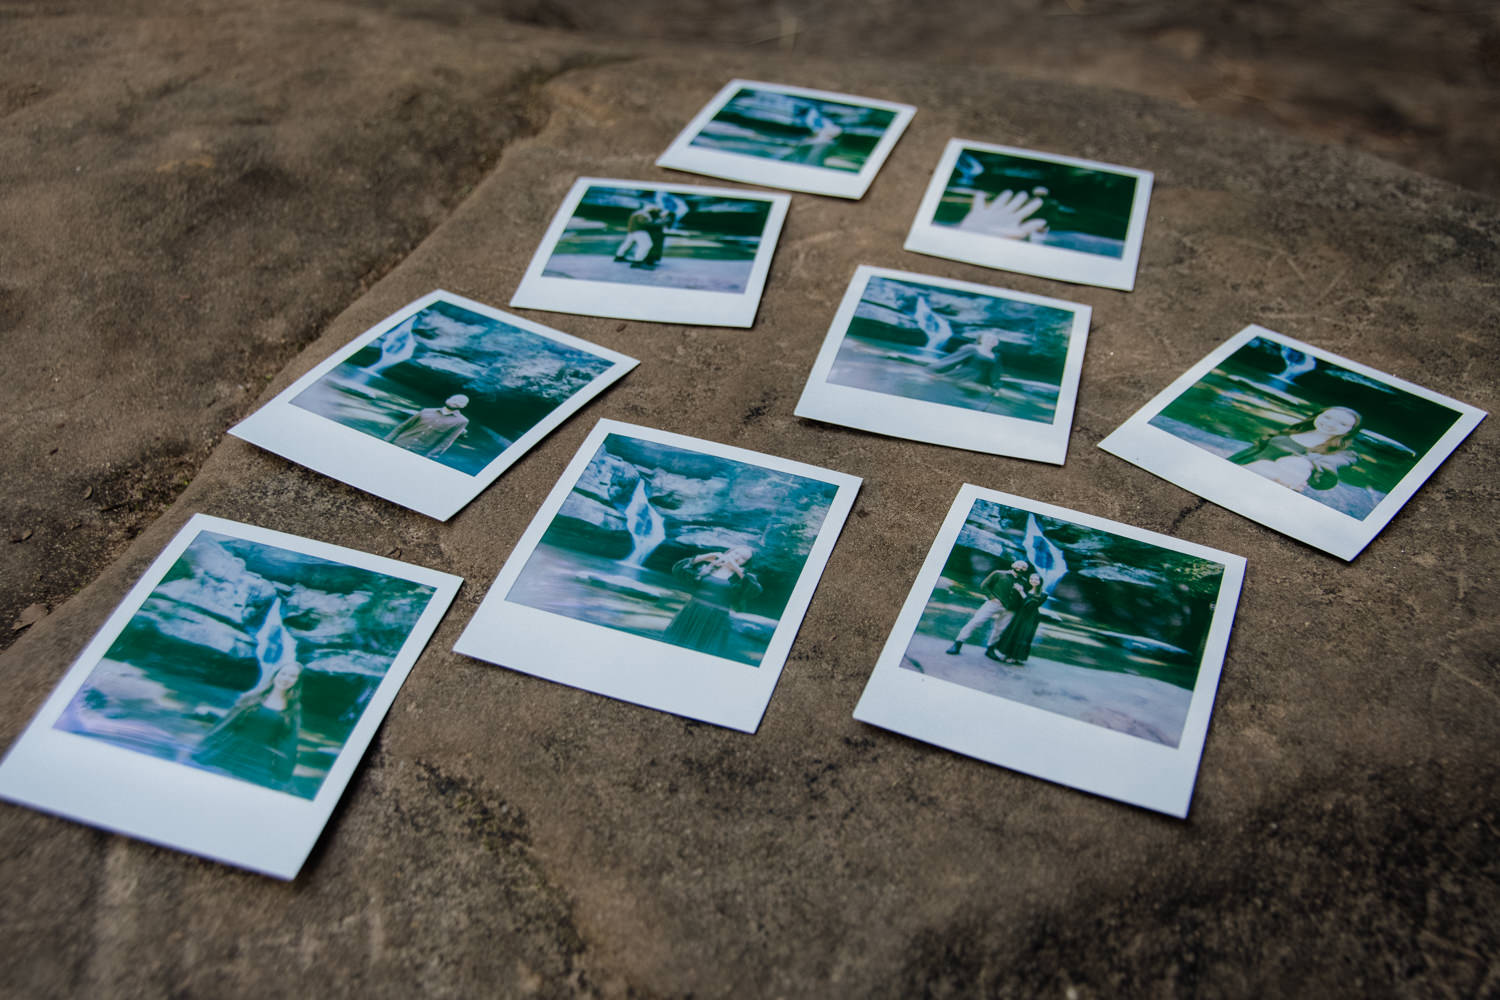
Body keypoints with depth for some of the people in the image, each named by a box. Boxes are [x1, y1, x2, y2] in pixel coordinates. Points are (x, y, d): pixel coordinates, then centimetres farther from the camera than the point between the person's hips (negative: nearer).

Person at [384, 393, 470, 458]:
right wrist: (386, 441, 8)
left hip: (419, 454, -4)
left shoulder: (461, 421, 0)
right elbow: (403, 426, 14)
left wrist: (430, 456, -13)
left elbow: (447, 442, -5)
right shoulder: (427, 412, 10)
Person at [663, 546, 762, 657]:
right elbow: (677, 569, 3)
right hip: (690, 617, 2)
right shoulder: (706, 567, 11)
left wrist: (737, 569, -16)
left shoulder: (745, 577, 8)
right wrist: (703, 557, -3)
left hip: (716, 624, -1)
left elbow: (755, 590, -14)